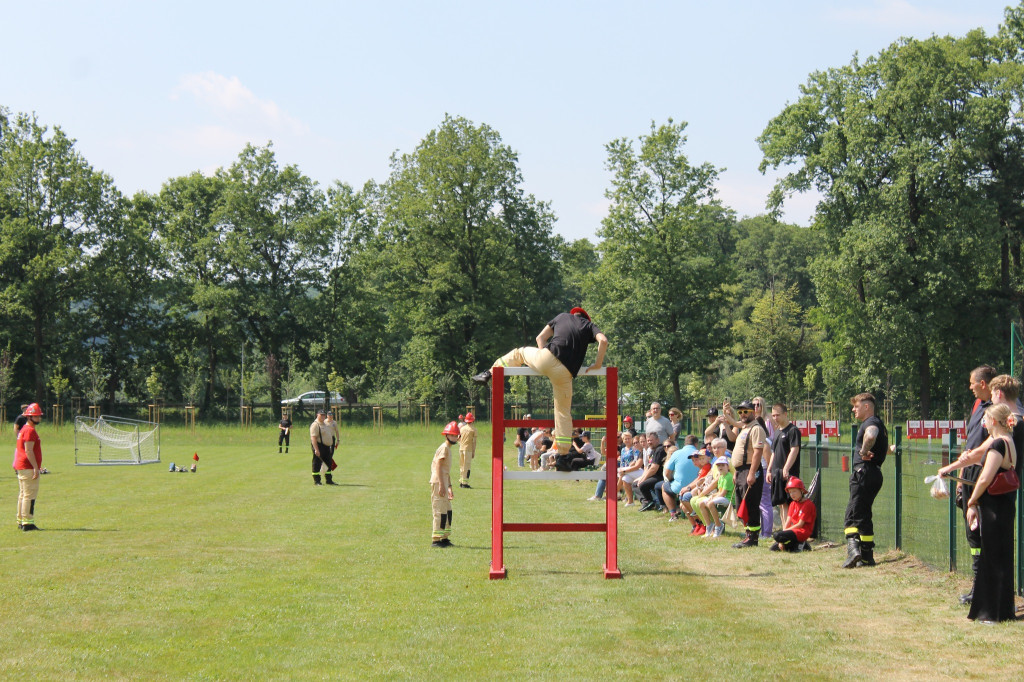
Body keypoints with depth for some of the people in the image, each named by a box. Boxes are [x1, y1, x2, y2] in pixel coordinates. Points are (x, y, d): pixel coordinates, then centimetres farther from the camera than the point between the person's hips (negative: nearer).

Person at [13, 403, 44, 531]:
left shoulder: (23, 429, 18)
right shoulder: (30, 430, -13)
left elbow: (18, 449, 22)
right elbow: (28, 450, -20)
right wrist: (36, 467, -22)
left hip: (21, 467, 11)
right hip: (28, 468, -11)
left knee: (23, 495, 15)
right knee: (30, 495, -11)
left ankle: (21, 521, 21)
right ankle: (27, 522, -14)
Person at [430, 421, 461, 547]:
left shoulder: (448, 449, 20)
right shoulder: (444, 448, -10)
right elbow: (438, 466, -19)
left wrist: (449, 487, 28)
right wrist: (441, 485, -25)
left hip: (443, 483, 10)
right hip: (438, 482, -10)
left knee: (448, 511, 12)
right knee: (440, 511, -10)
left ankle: (445, 538, 19)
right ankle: (436, 540, -10)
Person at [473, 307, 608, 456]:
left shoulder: (562, 316, 25)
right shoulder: (589, 325, 20)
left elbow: (540, 338, 22)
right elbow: (603, 340, 0)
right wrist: (597, 364, 9)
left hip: (545, 360, 0)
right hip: (564, 373, 0)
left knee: (519, 353, 33)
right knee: (564, 412, 15)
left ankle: (488, 374, 31)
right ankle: (563, 455, 15)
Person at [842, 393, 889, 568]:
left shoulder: (871, 422, -9)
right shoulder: (878, 423, 24)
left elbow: (870, 436, -36)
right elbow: (886, 449, 39)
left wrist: (863, 451, -21)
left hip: (865, 473, -11)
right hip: (875, 473, 11)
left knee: (853, 514, -17)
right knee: (864, 515, 16)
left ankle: (853, 548, -32)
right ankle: (866, 556, 18)